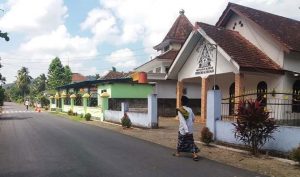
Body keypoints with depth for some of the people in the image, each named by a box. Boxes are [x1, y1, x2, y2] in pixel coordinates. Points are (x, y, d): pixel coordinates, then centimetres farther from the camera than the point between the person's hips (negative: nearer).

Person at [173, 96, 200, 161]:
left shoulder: (180, 110, -12)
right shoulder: (190, 109, 1)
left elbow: (182, 121, -20)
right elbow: (193, 118, 14)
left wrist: (186, 130, -24)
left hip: (183, 129, -3)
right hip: (190, 129, 3)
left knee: (181, 141, 14)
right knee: (191, 142, 9)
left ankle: (178, 153, 30)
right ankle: (195, 154, -2)